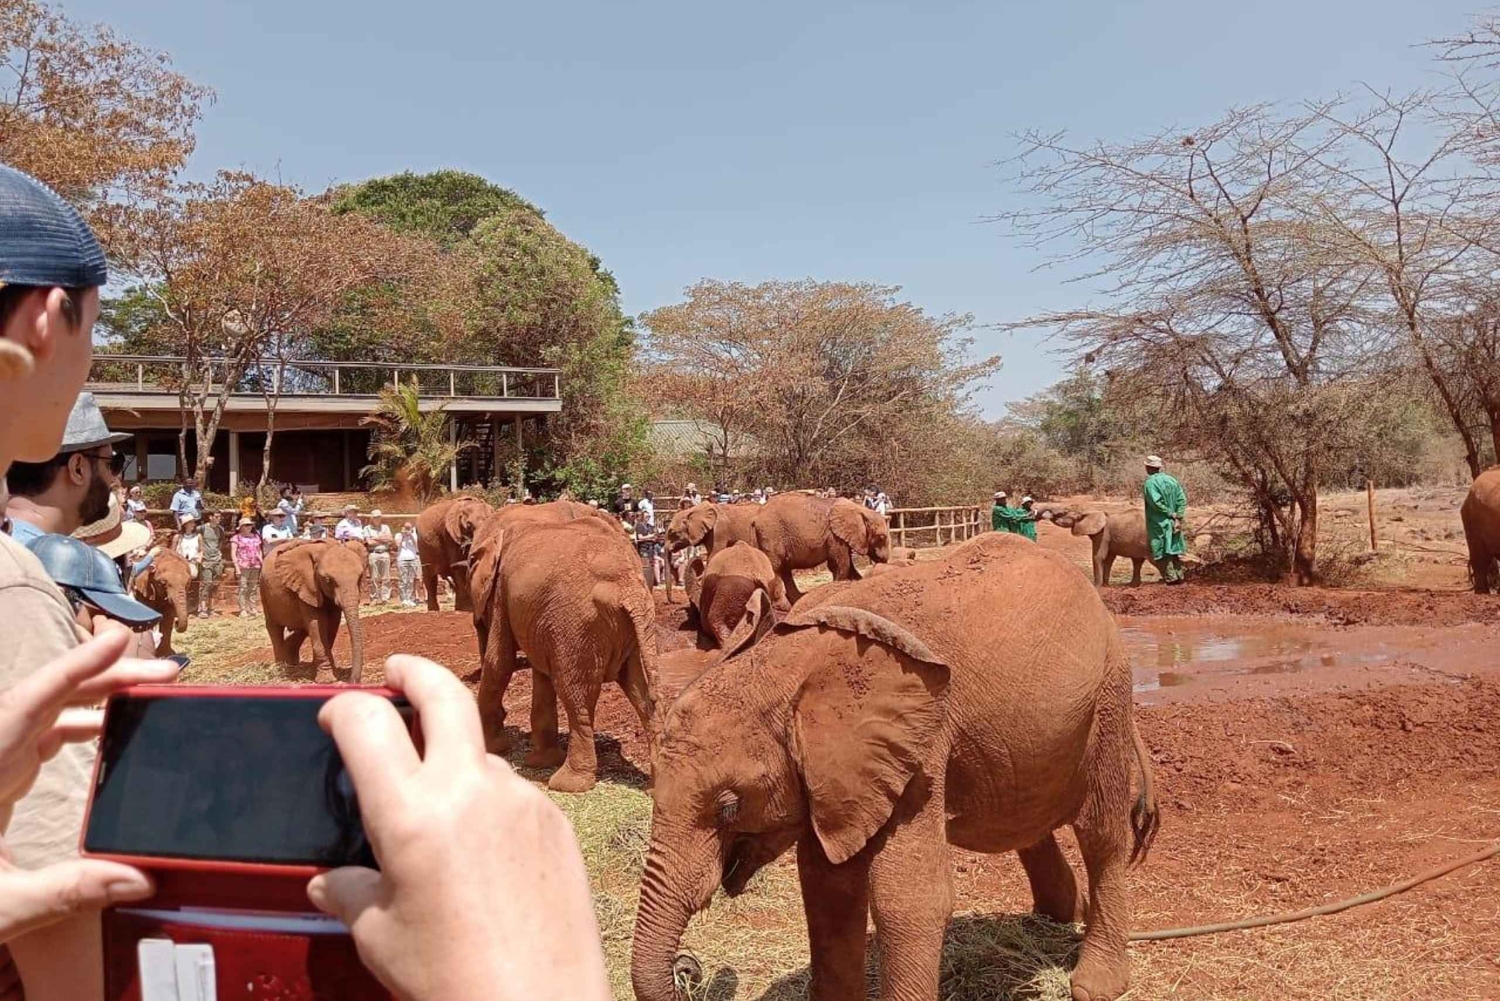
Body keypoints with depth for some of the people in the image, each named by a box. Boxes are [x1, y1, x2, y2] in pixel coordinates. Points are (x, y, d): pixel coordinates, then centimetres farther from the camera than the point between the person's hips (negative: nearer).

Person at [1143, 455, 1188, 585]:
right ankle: (1179, 575, 21)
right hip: (1173, 521, 6)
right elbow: (1182, 499, 1)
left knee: (1161, 551, 2)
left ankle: (1171, 577, 0)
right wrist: (1178, 518, -3)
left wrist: (1171, 514, -12)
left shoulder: (1150, 482, -13)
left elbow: (1156, 502, -23)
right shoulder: (1171, 480, 6)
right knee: (1174, 549, 17)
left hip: (1158, 523, -6)